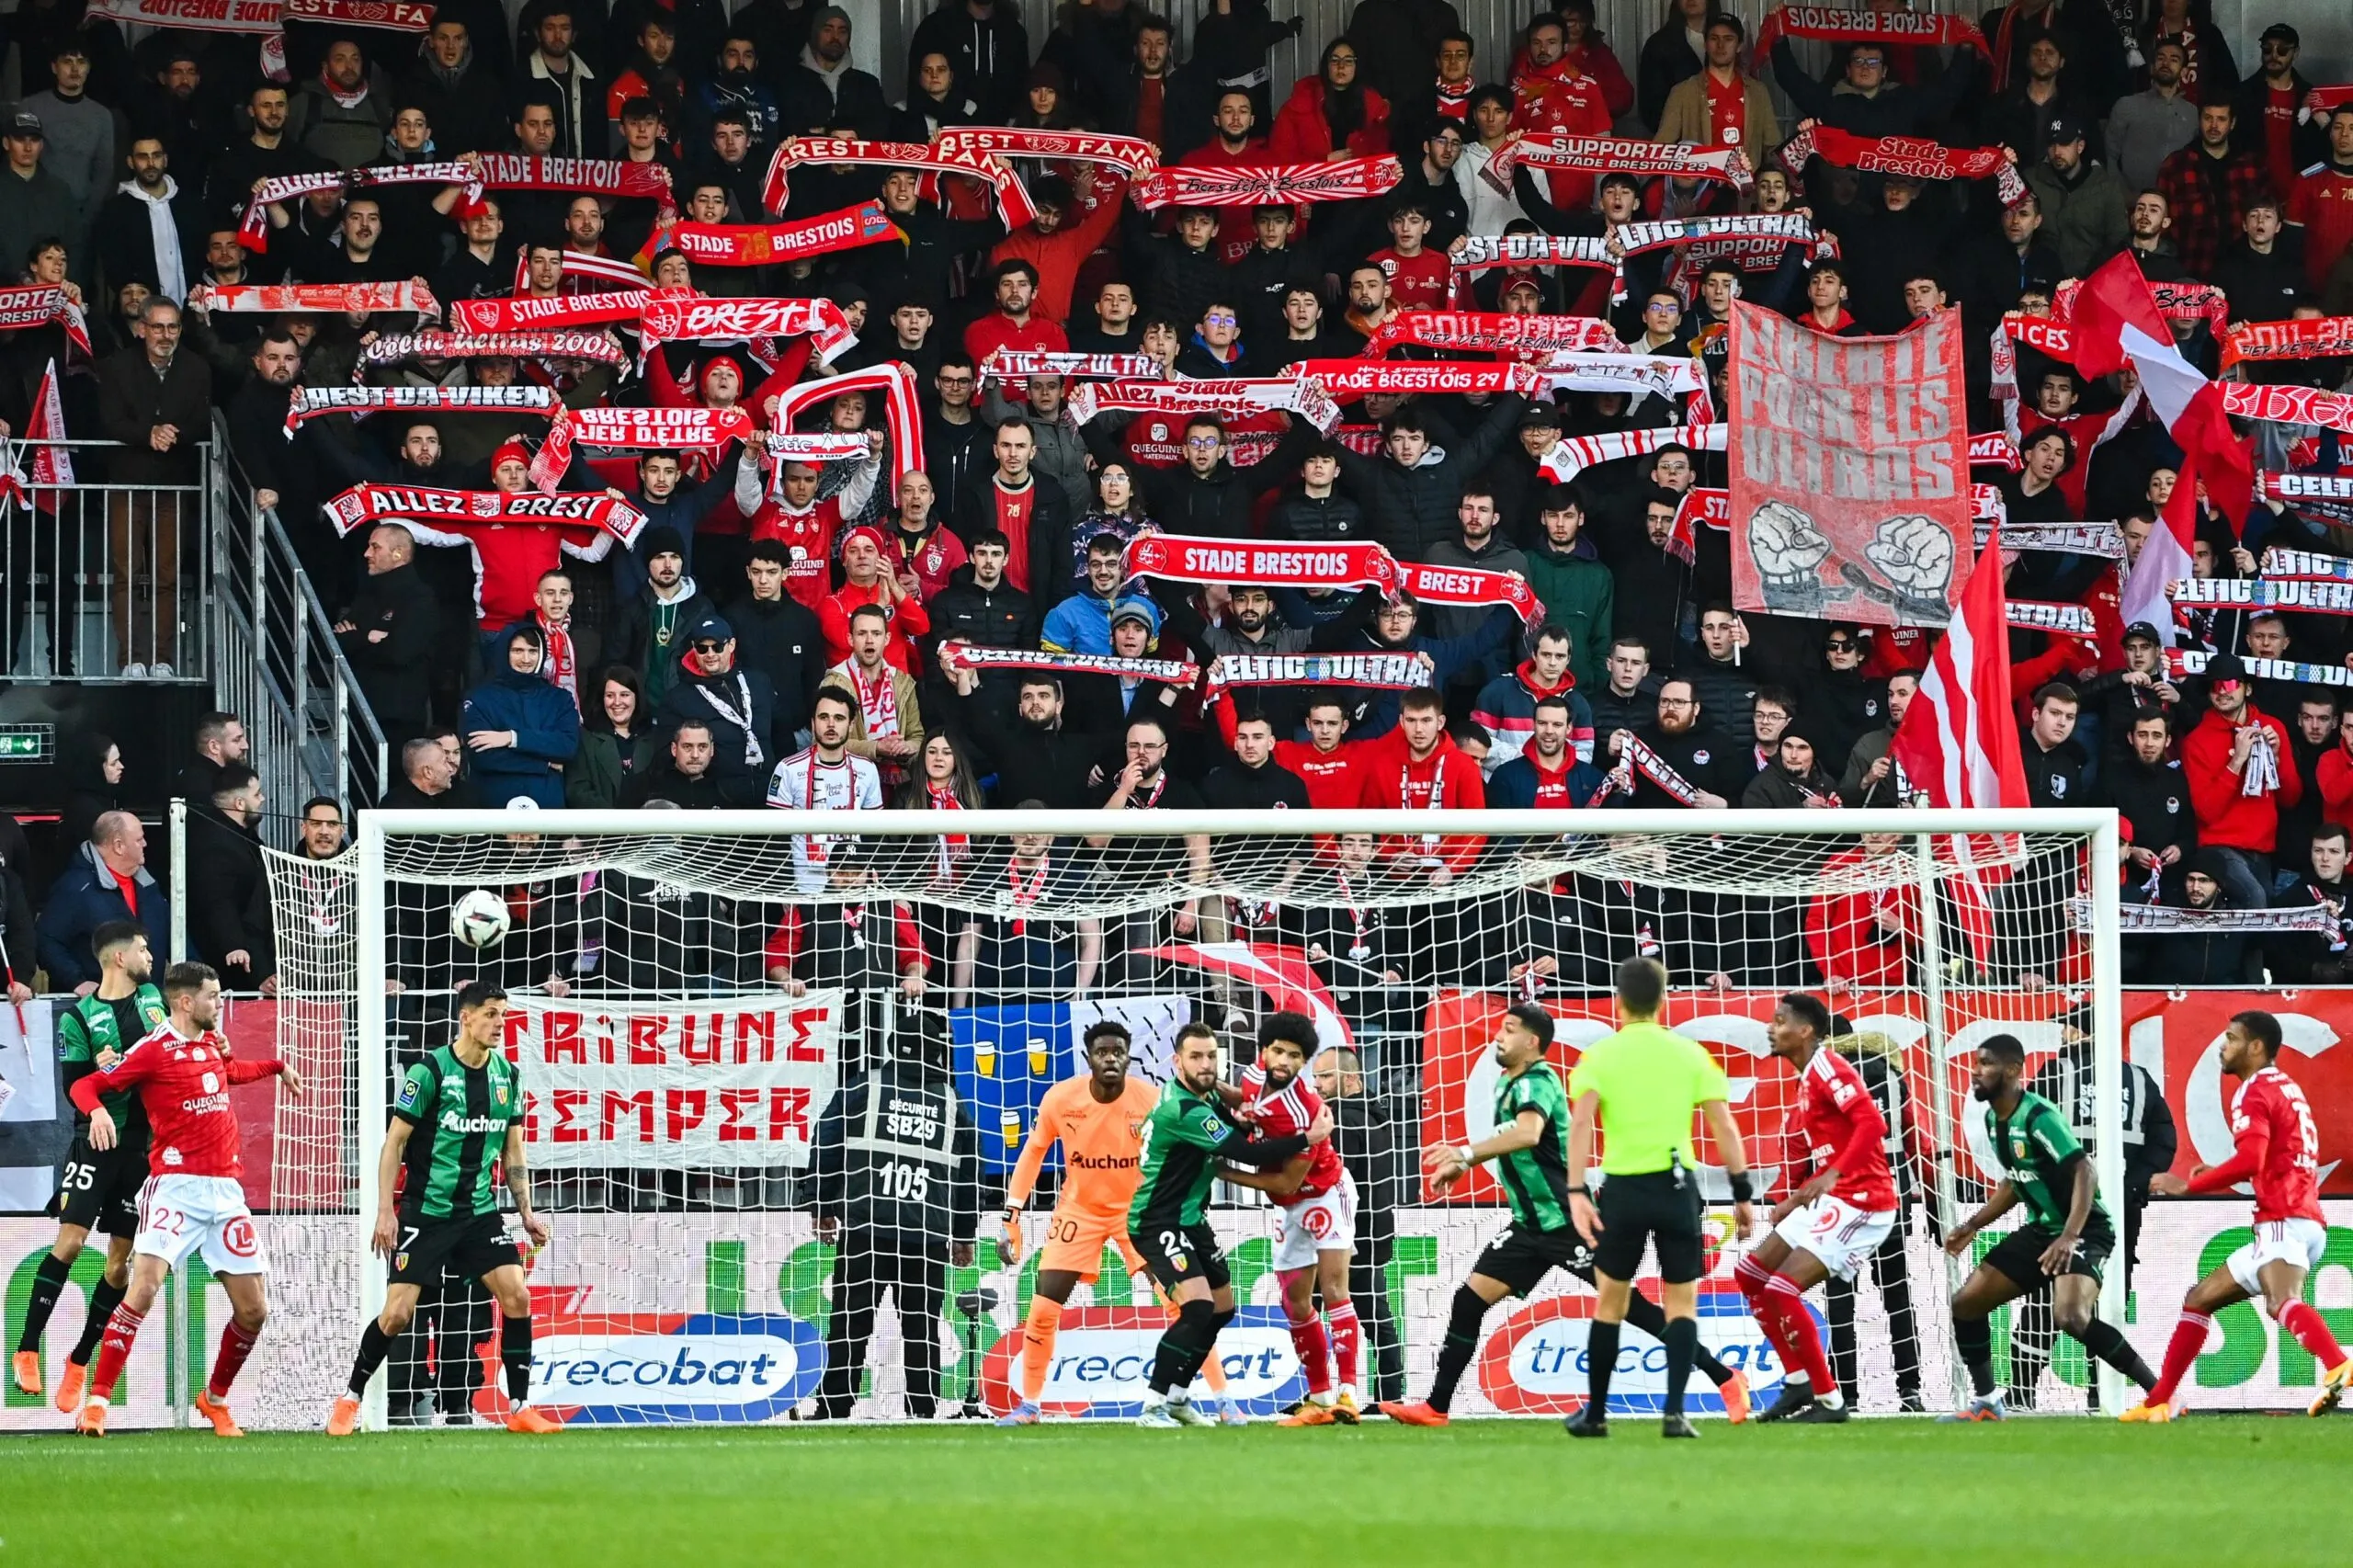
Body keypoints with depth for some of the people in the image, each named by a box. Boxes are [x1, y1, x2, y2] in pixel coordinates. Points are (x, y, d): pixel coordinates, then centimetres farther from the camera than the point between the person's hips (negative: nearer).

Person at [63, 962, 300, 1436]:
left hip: (227, 1190, 7)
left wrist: (276, 1067, 45)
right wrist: (98, 1111, -30)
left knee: (253, 1310, 5)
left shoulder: (212, 1042, 15)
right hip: (176, 1184, -7)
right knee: (144, 1287, -22)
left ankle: (216, 1398, 27)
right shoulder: (153, 1049, -7)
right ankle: (97, 1401, -18)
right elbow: (83, 1085, -10)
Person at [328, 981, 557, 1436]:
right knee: (398, 1312, -7)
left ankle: (520, 1408, -1)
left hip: (479, 1211, 5)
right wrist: (385, 1210, -13)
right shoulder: (429, 1072, -12)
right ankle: (350, 1401, 12)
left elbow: (512, 1151, 14)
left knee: (516, 1295, -9)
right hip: (426, 1211, -4)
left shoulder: (508, 1076, 5)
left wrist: (526, 1211, 8)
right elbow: (393, 1142, -8)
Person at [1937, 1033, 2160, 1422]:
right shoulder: (1994, 1120, 6)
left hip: (2084, 1230, -9)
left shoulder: (2038, 1116, -21)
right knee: (1966, 1302, 6)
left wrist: (2069, 1237, -38)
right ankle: (1985, 1403, 20)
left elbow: (2083, 1170, -28)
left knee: (2070, 1317, -32)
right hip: (2041, 1229, 9)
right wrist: (1972, 1225, 19)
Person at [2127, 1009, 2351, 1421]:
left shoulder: (2256, 1091, -5)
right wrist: (2217, 1177, 22)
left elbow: (2250, 1160, -19)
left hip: (2285, 1223, -10)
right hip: (2294, 1221, 10)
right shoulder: (2286, 1087, 25)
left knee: (2282, 1302, -38)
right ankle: (2159, 1402, 28)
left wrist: (2187, 1185, -10)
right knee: (2200, 1298, 22)